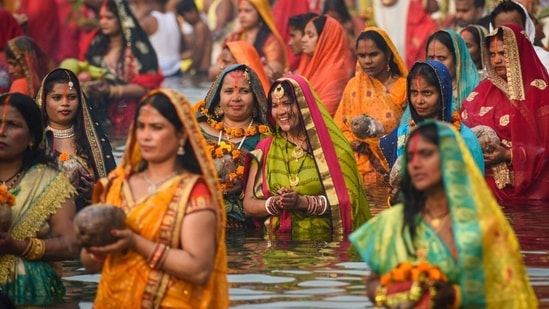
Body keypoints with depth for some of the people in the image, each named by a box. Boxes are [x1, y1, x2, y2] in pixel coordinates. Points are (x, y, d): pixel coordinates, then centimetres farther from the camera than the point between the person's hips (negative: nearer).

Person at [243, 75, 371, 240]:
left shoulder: (330, 146, 5)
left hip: (324, 243, -2)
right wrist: (274, 203, -10)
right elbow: (249, 204, 9)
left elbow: (348, 200, -2)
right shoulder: (265, 150, 11)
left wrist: (303, 202, -11)